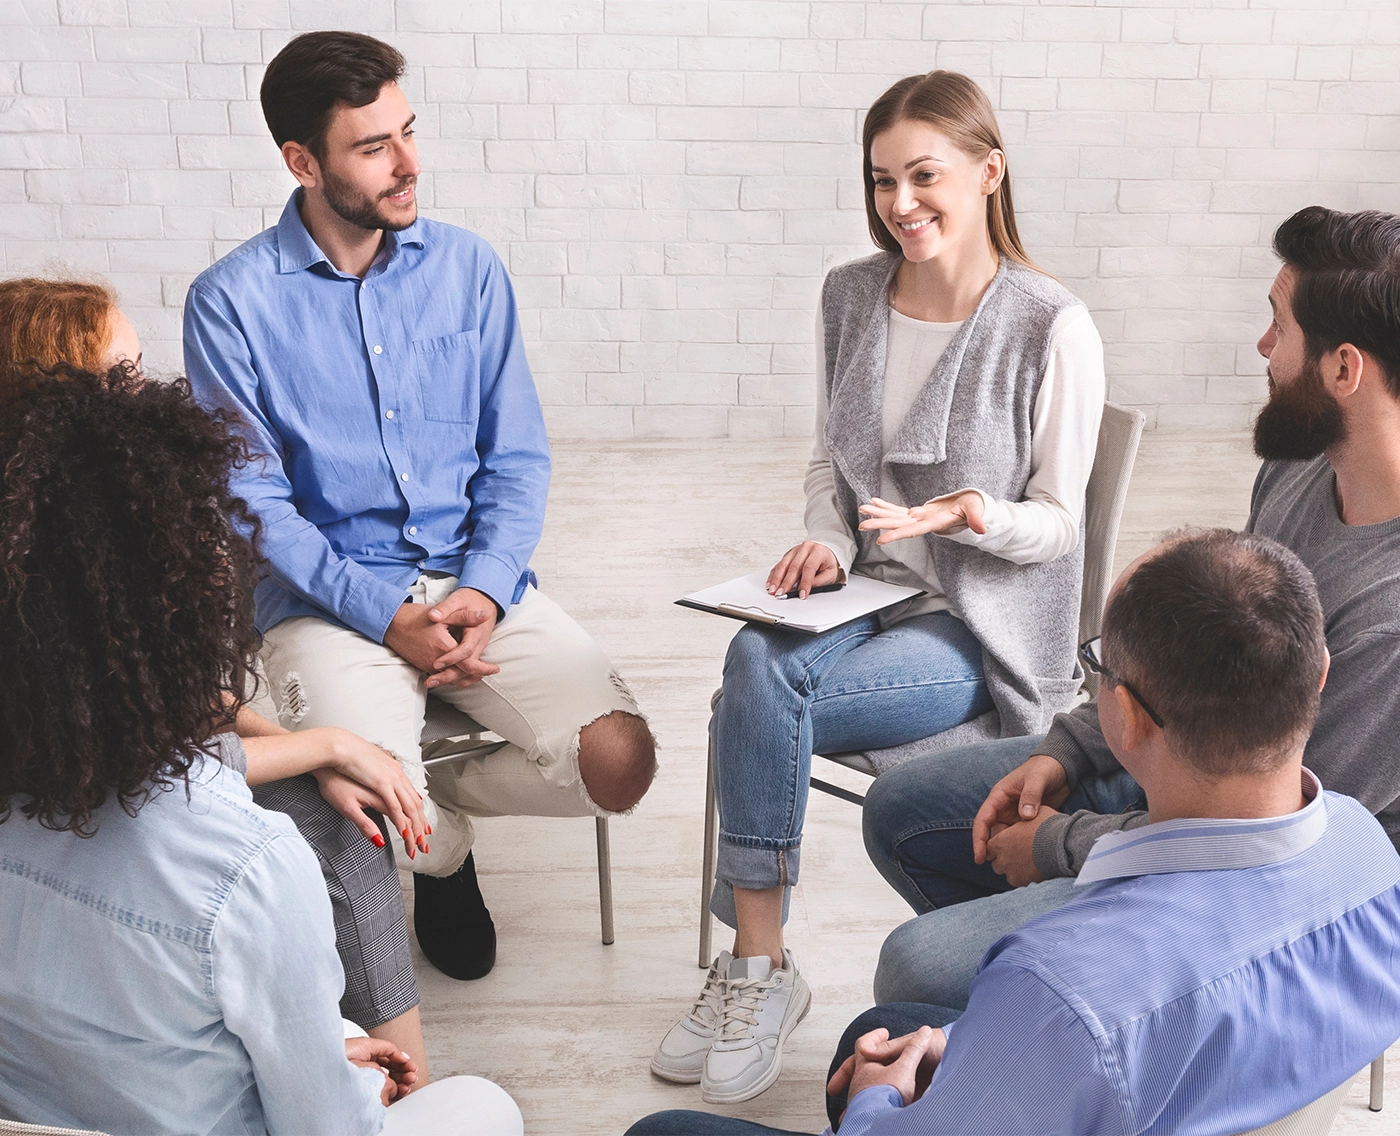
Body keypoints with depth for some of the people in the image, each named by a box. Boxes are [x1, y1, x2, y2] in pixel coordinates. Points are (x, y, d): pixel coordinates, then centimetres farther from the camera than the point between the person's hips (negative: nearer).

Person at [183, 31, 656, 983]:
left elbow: (517, 457, 6)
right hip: (328, 601, -2)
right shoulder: (233, 302, -4)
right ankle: (446, 845, 14)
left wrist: (486, 590, -11)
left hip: (478, 585, 3)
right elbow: (255, 500, -5)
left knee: (620, 763, -17)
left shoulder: (468, 267, 6)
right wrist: (388, 614, -16)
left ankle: (426, 792, 13)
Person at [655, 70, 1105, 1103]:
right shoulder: (850, 297, 7)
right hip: (870, 596, 5)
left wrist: (970, 513, -26)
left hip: (985, 630, -5)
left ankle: (758, 967, -10)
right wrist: (829, 541, -4)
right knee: (756, 659, -28)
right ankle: (760, 968, -14)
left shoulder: (1052, 329, -10)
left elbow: (1056, 522, -6)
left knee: (760, 681, -27)